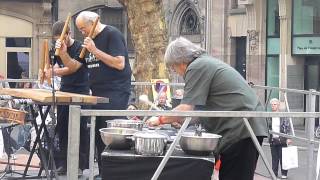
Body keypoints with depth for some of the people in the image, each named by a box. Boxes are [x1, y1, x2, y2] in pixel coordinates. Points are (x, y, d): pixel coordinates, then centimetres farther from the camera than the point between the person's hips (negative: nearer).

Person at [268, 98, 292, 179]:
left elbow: (288, 127, -2)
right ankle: (274, 173, 14)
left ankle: (284, 174, 11)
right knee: (274, 158, 7)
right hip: (273, 140, 3)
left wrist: (288, 138, -9)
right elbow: (267, 127, 14)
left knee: (282, 157, 0)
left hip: (282, 140, -3)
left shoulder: (283, 116, -3)